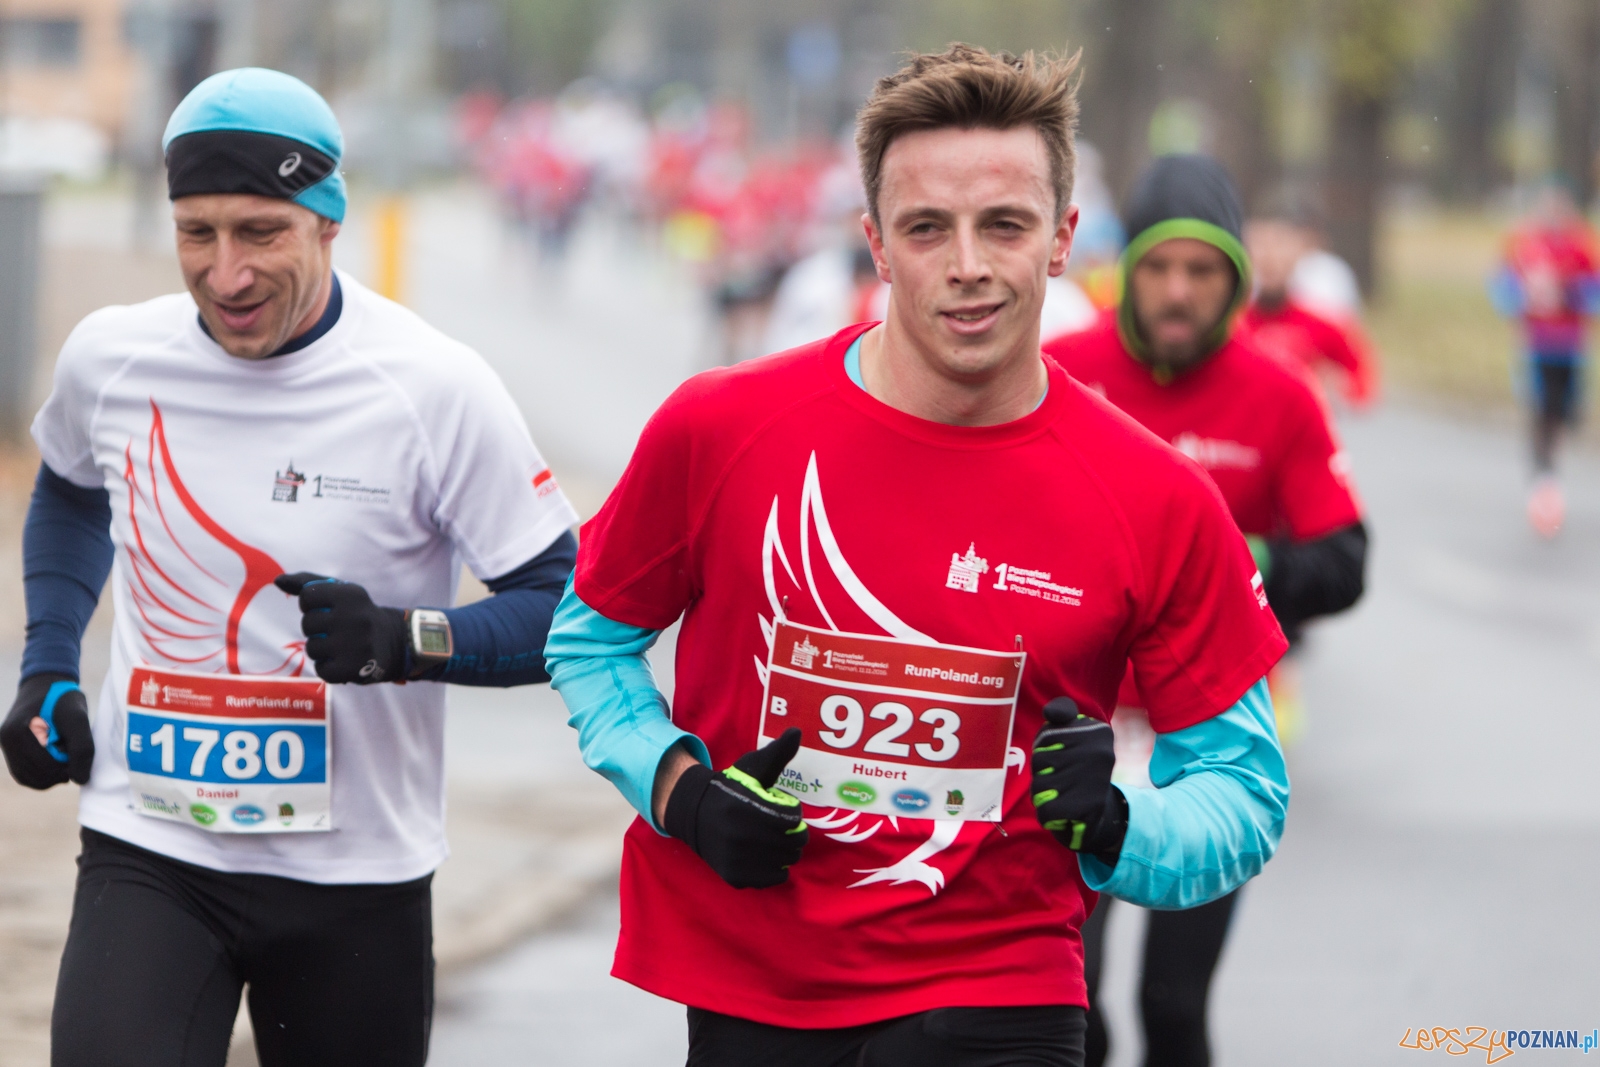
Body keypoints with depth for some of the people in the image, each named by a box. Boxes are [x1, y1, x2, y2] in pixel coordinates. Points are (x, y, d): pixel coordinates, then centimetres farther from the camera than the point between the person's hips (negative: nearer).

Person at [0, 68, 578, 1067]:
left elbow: (570, 609, -9)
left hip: (357, 874, -1)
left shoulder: (435, 386, -12)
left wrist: (405, 641, -26)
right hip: (149, 856, 1)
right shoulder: (112, 357, 0)